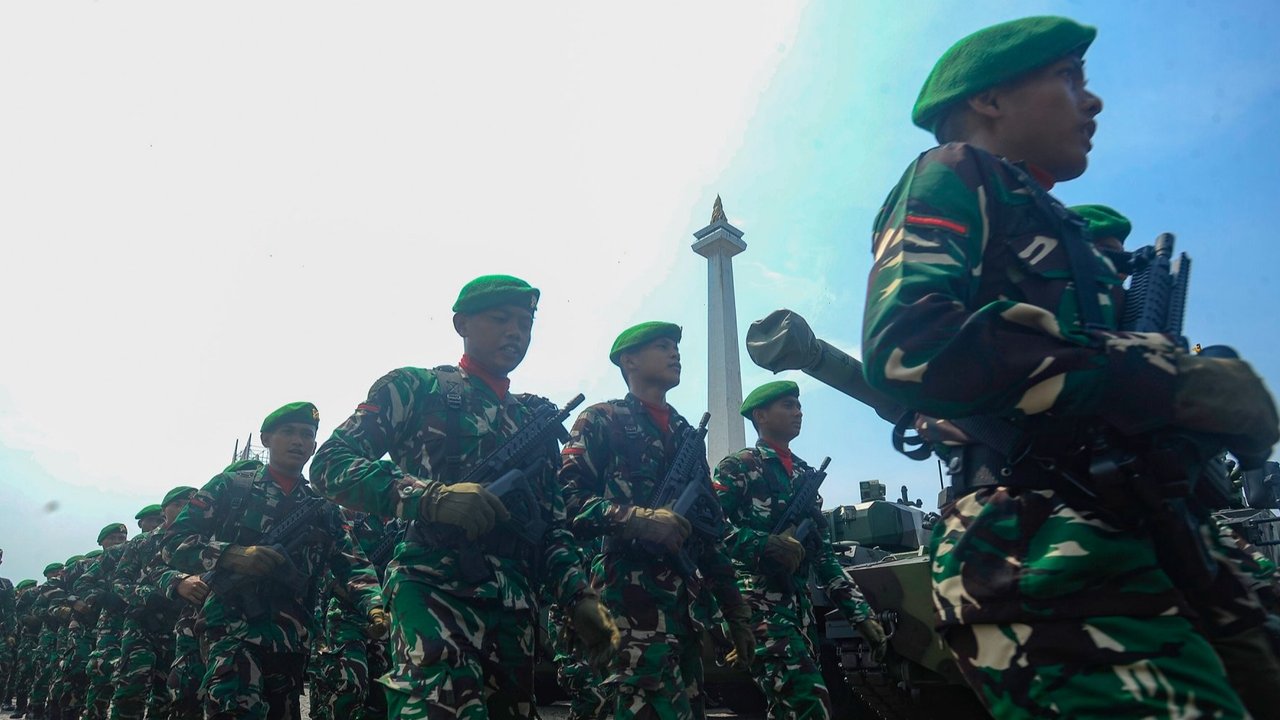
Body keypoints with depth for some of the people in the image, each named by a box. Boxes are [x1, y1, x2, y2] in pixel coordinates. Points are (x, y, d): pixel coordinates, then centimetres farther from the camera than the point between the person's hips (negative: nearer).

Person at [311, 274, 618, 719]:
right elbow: (329, 465, -3)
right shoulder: (415, 388, 7)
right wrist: (431, 497, -18)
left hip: (517, 608, 6)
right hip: (434, 589, -6)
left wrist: (580, 597, 5)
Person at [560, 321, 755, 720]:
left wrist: (736, 611, 18)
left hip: (686, 605, 7)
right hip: (629, 599, -7)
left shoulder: (688, 435, 23)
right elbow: (566, 499, -10)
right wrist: (638, 518, -24)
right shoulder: (601, 421, 4)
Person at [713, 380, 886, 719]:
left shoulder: (807, 474, 21)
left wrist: (862, 614, 13)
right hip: (756, 600, -7)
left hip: (799, 604, 7)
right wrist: (766, 544, -21)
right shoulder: (738, 467, 0)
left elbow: (825, 555, 20)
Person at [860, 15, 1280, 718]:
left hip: (1115, 561, 9)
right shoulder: (954, 179, 2)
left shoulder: (1061, 237, 27)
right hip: (1046, 567, -9)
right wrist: (1169, 379, -15)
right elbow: (907, 343, -20)